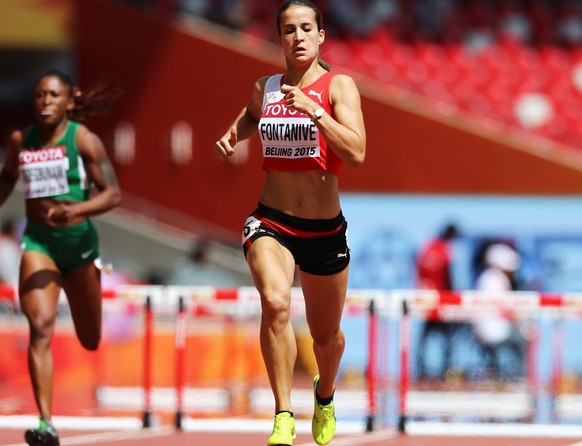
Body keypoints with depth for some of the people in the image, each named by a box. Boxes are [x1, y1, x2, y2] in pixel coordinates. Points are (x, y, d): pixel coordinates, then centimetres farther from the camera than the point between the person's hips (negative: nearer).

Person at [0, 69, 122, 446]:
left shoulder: (83, 139, -9)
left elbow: (113, 194, -15)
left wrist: (74, 209, -30)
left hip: (78, 238, -1)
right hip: (37, 241, 1)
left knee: (91, 341, 14)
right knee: (41, 326, -22)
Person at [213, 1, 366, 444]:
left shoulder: (339, 86, -7)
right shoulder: (265, 87, 5)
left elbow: (357, 153, -21)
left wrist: (312, 110, -27)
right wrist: (232, 134, 11)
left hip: (324, 230, -1)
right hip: (271, 223, 1)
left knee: (326, 336, 16)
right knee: (275, 303, -30)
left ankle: (325, 396, 50)